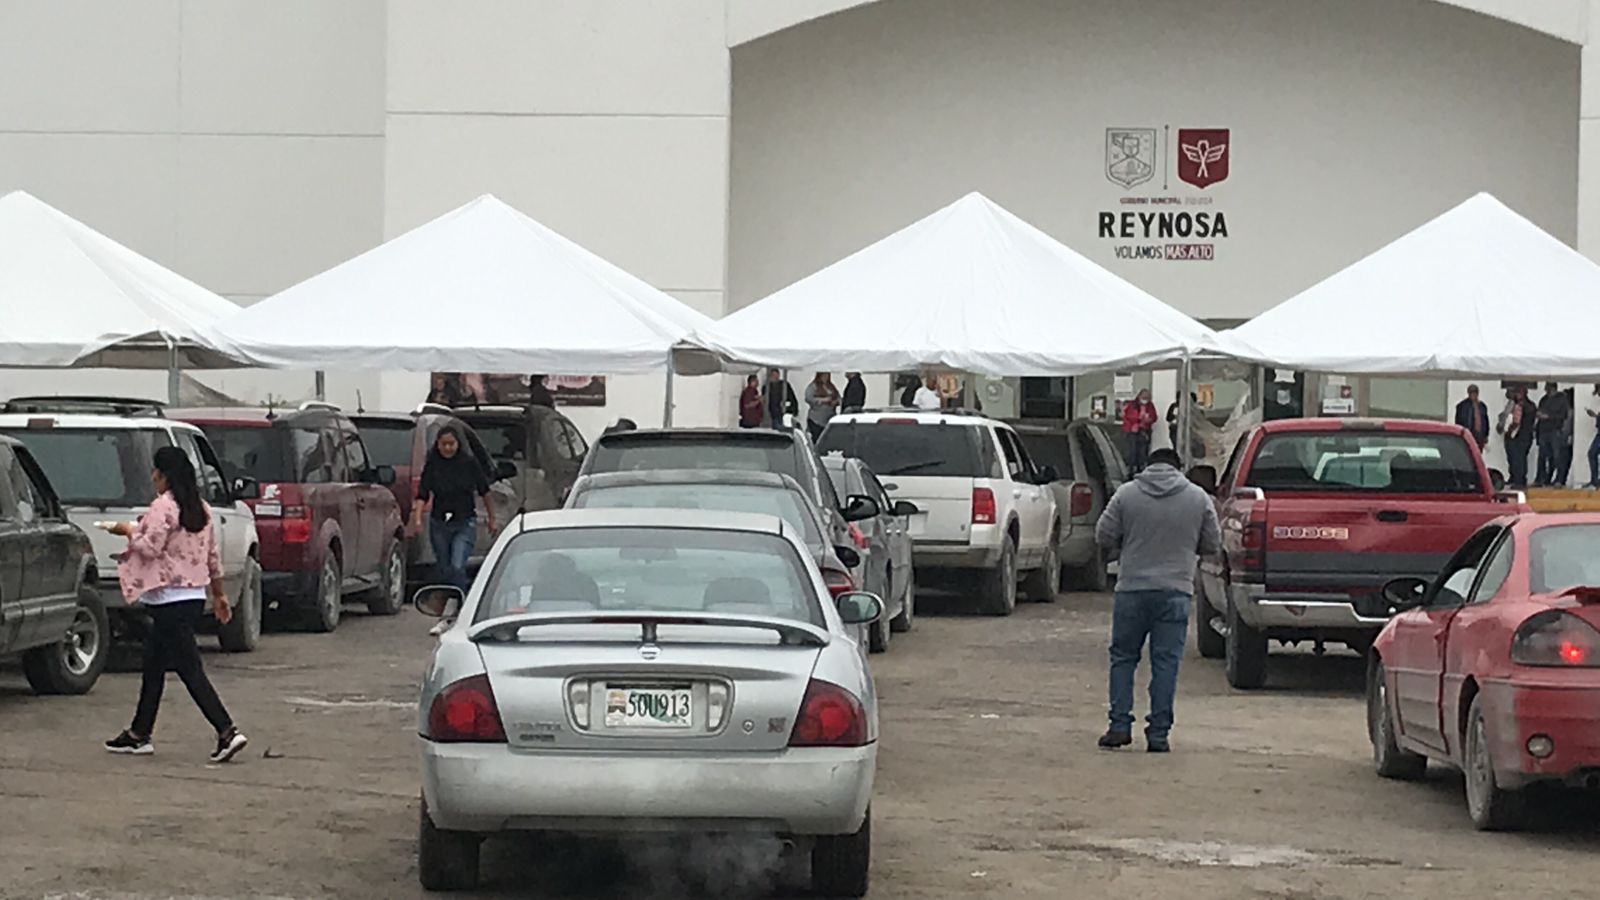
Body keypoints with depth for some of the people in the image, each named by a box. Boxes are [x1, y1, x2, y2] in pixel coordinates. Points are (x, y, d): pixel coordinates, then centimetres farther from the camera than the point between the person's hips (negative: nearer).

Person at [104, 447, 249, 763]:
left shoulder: (163, 506, -14)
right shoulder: (200, 508, 12)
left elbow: (151, 547, -19)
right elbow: (212, 555, 16)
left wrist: (129, 531, -1)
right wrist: (219, 594, 23)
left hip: (171, 598, -9)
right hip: (195, 595, 9)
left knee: (190, 669, -9)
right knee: (153, 665, 17)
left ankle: (228, 732, -17)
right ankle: (139, 734, 22)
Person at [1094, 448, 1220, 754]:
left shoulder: (1127, 494, 0)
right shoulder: (1198, 498, 2)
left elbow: (1103, 536, -1)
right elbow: (1212, 545, 7)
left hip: (1133, 588, 0)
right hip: (1176, 590, 0)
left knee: (1123, 657, 12)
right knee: (1165, 662, 3)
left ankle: (1120, 726, 6)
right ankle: (1159, 734, 2)